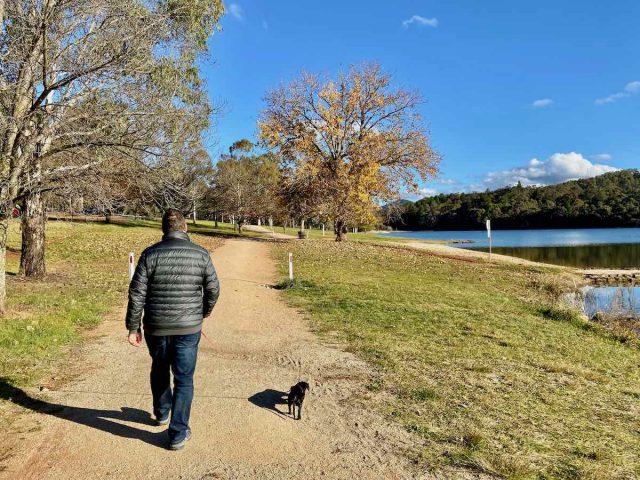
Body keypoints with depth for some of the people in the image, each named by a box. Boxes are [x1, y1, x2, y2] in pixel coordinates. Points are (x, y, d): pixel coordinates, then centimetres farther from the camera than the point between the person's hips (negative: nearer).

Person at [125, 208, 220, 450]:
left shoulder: (150, 254, -7)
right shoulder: (201, 254, -6)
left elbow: (136, 294, -8)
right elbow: (213, 289, 0)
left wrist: (133, 327, 1)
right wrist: (204, 313, 18)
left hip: (156, 328, 1)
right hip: (188, 328, -1)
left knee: (159, 370, 25)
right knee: (183, 380, 9)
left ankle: (162, 412, 46)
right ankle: (178, 433, 13)